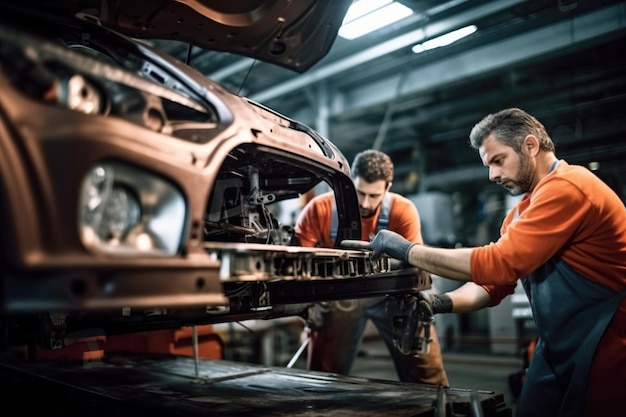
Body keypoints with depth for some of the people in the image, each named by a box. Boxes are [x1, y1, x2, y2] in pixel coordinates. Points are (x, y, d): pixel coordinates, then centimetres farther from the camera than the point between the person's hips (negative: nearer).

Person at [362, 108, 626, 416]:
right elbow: (493, 281, 6)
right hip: (557, 349, 9)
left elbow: (498, 264, -27)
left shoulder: (567, 188, -20)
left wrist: (408, 250, -21)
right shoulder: (523, 210, 11)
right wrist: (440, 303, -13)